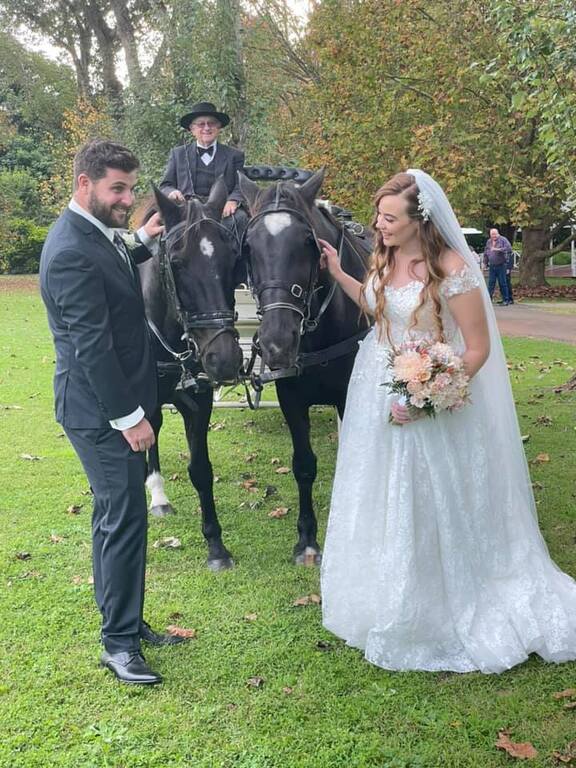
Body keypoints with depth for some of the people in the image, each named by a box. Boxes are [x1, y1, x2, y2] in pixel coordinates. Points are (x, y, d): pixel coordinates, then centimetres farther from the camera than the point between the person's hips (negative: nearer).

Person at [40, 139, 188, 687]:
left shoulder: (95, 233, 8)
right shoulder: (71, 252, -22)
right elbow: (92, 346, -25)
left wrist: (143, 240, 23)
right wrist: (129, 416, -21)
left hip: (114, 403, 10)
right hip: (100, 411, -10)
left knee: (114, 515, 17)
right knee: (124, 519, -3)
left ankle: (122, 620, 31)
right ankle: (120, 641, 11)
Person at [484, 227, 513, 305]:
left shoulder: (503, 240, -4)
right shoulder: (488, 241, 13)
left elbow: (509, 248, -17)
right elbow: (486, 253, 24)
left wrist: (498, 249, -24)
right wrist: (485, 263, 22)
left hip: (501, 265, -5)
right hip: (492, 266, 5)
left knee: (503, 283, -4)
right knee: (491, 283, 3)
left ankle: (506, 300, 0)